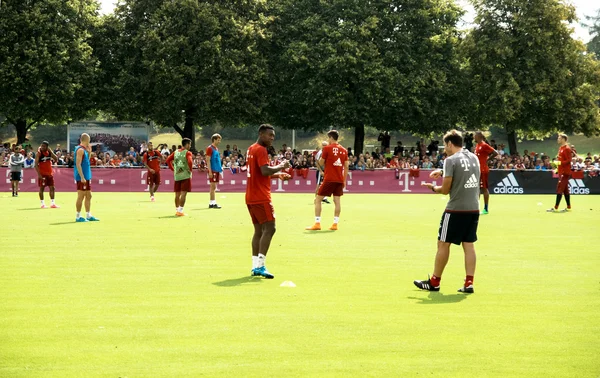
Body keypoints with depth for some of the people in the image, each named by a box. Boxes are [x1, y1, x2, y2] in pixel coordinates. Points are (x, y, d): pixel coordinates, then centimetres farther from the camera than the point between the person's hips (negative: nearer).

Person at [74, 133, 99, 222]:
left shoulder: (84, 149, 14)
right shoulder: (80, 150, -14)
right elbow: (78, 164, -20)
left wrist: (89, 152, 13)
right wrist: (82, 177, -23)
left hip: (87, 177, 10)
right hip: (82, 177, -10)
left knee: (88, 196, 12)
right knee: (81, 196, -5)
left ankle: (88, 215, 17)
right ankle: (78, 217, 0)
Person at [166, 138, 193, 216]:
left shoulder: (175, 152, 9)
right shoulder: (187, 153, -9)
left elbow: (168, 160, 8)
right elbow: (190, 161, -25)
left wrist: (173, 169, 10)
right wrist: (190, 169, -10)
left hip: (177, 175, 6)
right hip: (185, 176, -6)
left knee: (177, 194, 13)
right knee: (183, 194, -6)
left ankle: (177, 210, 20)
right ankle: (180, 211, -10)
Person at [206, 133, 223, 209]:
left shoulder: (216, 148, 16)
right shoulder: (210, 148, -9)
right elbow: (208, 161, -14)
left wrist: (220, 168, 17)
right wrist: (210, 171, -19)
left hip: (217, 170, 9)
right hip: (213, 170, -9)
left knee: (214, 187, 10)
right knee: (213, 186, -8)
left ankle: (211, 203, 13)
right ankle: (213, 203, -7)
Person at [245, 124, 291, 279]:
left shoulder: (251, 149, 18)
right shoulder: (261, 150, -12)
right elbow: (265, 171, -25)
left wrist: (277, 175, 20)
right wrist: (281, 166, -11)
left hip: (251, 197, 10)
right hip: (261, 197, -10)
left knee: (259, 230, 12)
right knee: (269, 228, -11)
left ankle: (255, 266, 11)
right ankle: (260, 265, -18)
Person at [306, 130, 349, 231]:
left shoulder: (327, 148, -6)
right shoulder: (343, 150, 8)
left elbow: (321, 163, -1)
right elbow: (346, 166, 8)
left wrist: (321, 156, 17)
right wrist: (344, 180, 13)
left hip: (329, 179, -5)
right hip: (340, 180, 5)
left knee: (318, 200, 3)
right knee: (337, 200, 7)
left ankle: (317, 223, -2)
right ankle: (335, 224, 3)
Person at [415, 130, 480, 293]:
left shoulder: (451, 160, -11)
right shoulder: (474, 158, 9)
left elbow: (445, 190, -10)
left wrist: (433, 187, 9)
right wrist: (443, 173, 20)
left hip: (456, 209, -6)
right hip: (473, 209, 6)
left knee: (443, 244, 5)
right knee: (469, 245, 8)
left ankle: (434, 282, 12)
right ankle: (469, 284, 3)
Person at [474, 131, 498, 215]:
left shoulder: (484, 145, -13)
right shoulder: (477, 146, 13)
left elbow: (495, 153, -18)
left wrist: (487, 159, -13)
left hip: (483, 170, -9)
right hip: (478, 170, 9)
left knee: (484, 188, -4)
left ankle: (486, 208, 0)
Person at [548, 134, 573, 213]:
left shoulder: (567, 149, -14)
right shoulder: (561, 148, 16)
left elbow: (568, 161, -20)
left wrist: (559, 162, -26)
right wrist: (557, 168, 20)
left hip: (565, 172, -10)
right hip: (561, 172, 10)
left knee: (559, 189, -11)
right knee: (565, 190, 12)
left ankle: (555, 208, -12)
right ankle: (568, 207, 16)